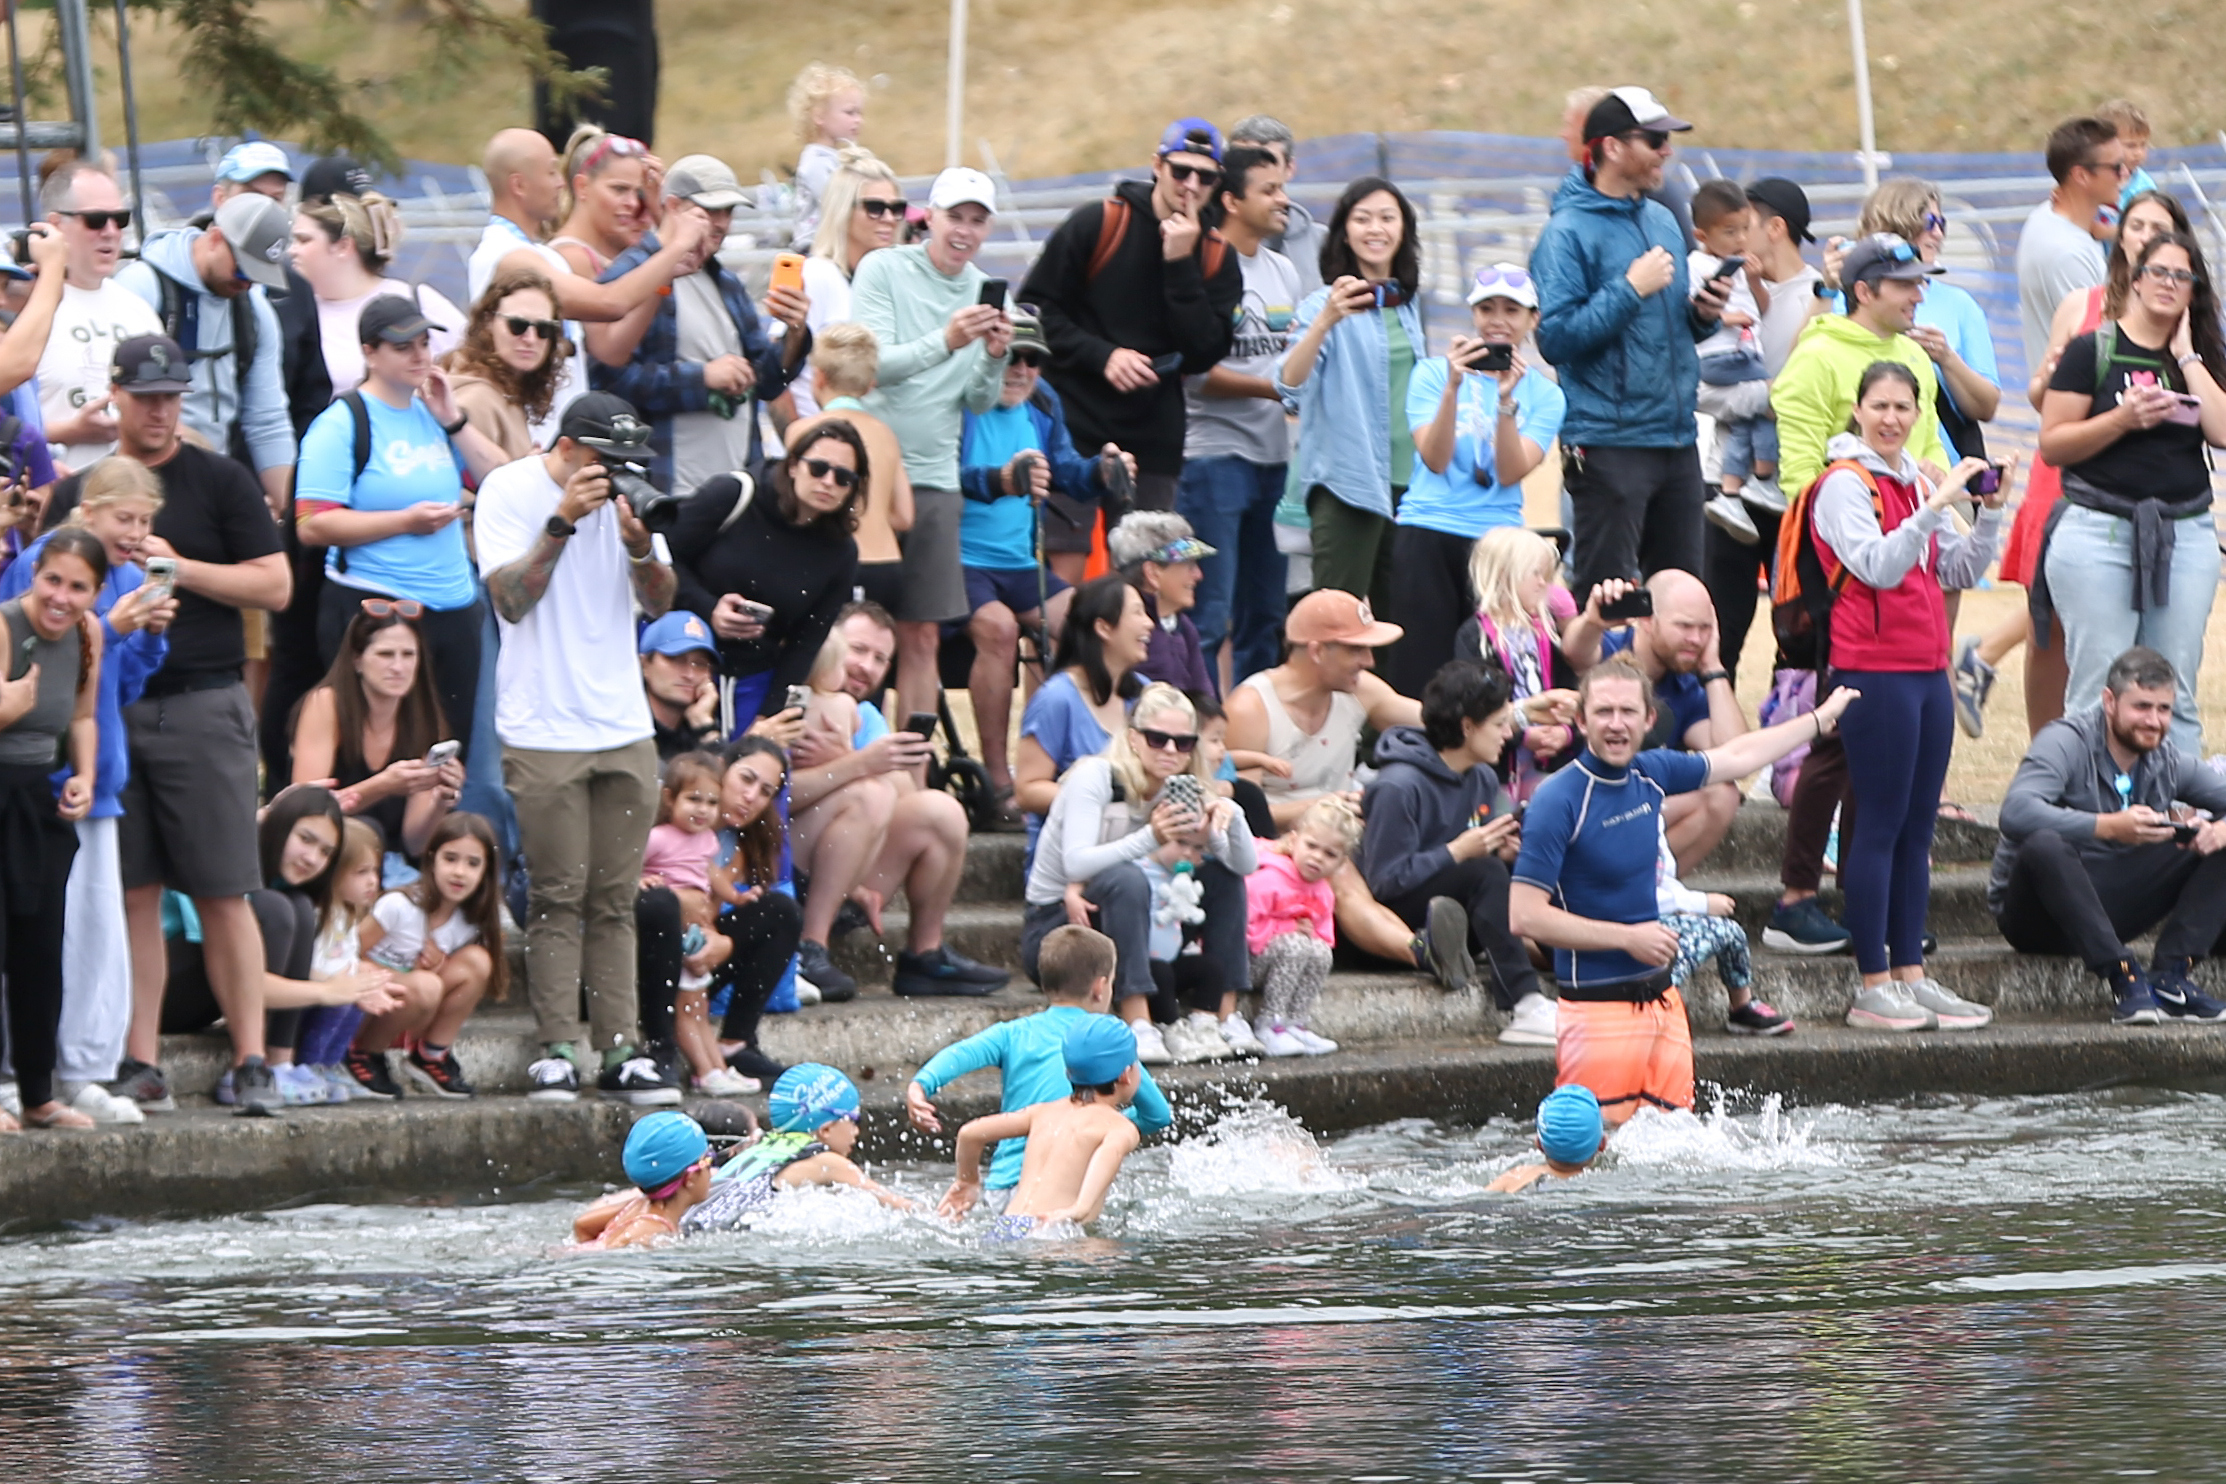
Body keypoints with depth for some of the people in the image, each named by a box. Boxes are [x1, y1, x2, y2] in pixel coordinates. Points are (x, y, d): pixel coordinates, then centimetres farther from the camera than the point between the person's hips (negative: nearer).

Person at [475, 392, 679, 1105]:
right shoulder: (510, 491, -2)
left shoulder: (623, 493, 11)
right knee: (558, 897, -8)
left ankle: (619, 1051, 2)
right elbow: (510, 599, -12)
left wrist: (638, 544, -11)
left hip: (624, 729, 4)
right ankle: (555, 1052, -6)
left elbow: (659, 604, 8)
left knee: (616, 899, 2)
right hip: (544, 731, -4)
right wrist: (563, 522, -19)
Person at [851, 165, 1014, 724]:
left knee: (922, 636, 4)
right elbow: (873, 365, -16)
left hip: (935, 480, 4)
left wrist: (994, 357, -12)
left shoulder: (985, 294, 10)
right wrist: (946, 342, -31)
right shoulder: (883, 270, -5)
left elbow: (978, 403, 9)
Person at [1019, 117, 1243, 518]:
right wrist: (1101, 355, -14)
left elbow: (1203, 355, -5)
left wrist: (1180, 266, -12)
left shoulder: (1217, 257, 7)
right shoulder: (1097, 224, -2)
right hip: (1074, 430, -3)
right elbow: (1035, 306, -1)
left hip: (1153, 447, 3)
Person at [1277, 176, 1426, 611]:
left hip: (1406, 483, 7)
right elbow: (1289, 385, -23)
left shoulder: (1408, 308, 12)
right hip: (1347, 483, -7)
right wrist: (1325, 321, -38)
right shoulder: (1323, 304, -7)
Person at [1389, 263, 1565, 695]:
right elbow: (1435, 460, -6)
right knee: (1418, 672, -6)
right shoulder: (1434, 374, 6)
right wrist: (1453, 387, -17)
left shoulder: (1544, 395, 9)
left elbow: (1511, 473, -4)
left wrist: (1506, 401, -16)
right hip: (1428, 534, -1)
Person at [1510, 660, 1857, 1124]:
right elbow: (1525, 916, -18)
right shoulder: (1559, 801, -14)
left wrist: (1821, 719, 36)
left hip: (1662, 999, 7)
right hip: (1599, 1010, -7)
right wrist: (1628, 938, -14)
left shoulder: (1650, 774, 6)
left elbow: (1736, 757, 25)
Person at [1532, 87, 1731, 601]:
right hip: (1609, 441, -7)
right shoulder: (1569, 232, -10)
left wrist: (1702, 315, 2)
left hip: (1677, 438, 7)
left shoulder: (1663, 221, 14)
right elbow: (1556, 337, -20)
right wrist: (1632, 289, -20)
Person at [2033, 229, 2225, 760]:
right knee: (2098, 690, -6)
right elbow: (2052, 443, -1)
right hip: (2098, 532, -3)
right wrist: (2122, 420, -14)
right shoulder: (2092, 352, 2)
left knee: (2174, 695, 2)